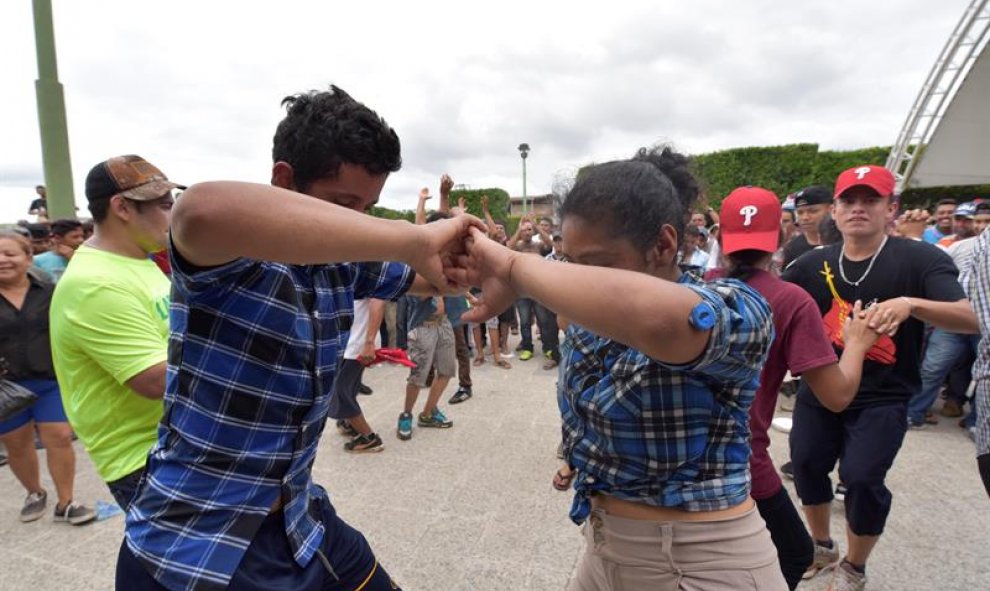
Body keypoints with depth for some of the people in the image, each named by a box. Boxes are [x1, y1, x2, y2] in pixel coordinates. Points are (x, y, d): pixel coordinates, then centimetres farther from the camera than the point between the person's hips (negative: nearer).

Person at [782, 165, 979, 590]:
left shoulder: (920, 259, -13)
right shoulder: (814, 263, -2)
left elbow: (972, 318, -26)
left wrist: (911, 304, -43)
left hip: (881, 399, -4)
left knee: (862, 479, -7)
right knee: (806, 465, 13)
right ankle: (822, 547, 41)